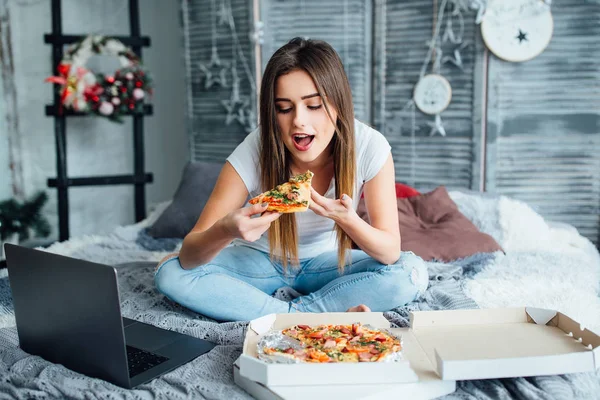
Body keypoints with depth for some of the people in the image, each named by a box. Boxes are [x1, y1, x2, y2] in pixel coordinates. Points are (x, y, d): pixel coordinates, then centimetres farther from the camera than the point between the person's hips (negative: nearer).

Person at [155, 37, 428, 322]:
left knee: (413, 273, -26)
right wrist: (225, 230, -48)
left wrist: (347, 219, -40)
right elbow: (188, 256, -25)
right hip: (262, 262, 0)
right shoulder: (253, 152, -26)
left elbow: (390, 252, -19)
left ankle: (292, 312, -19)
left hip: (328, 263, 0)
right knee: (170, 273, -24)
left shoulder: (370, 147, -23)